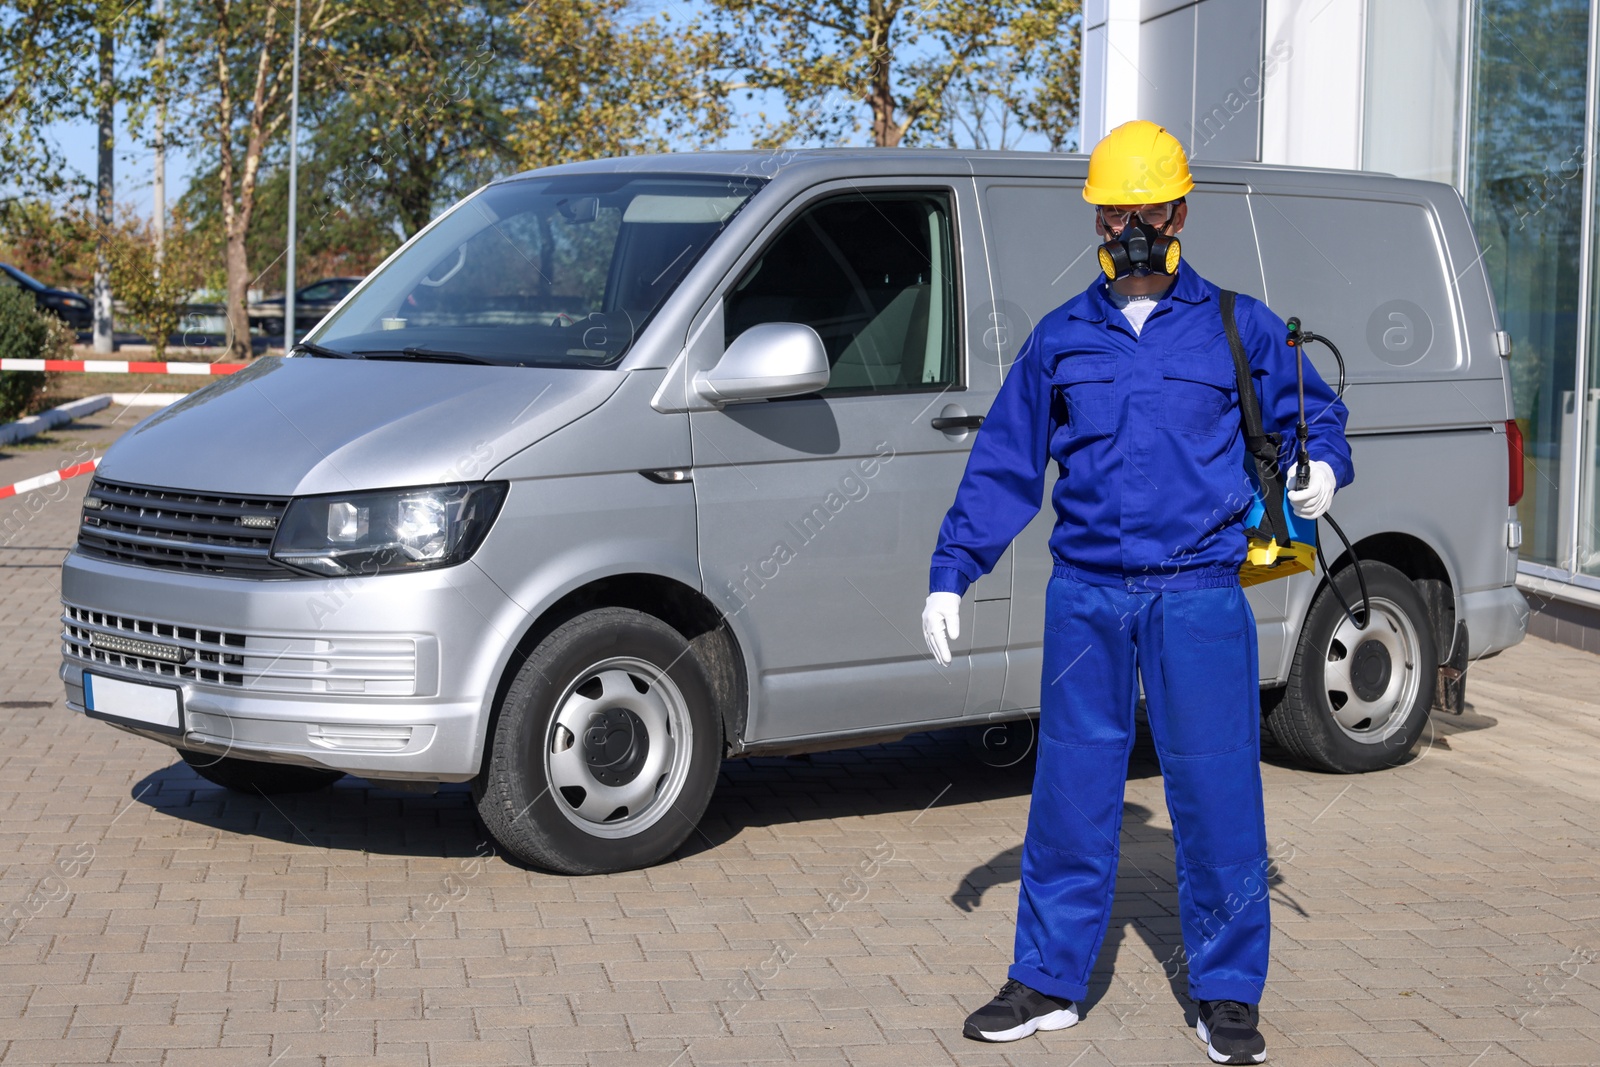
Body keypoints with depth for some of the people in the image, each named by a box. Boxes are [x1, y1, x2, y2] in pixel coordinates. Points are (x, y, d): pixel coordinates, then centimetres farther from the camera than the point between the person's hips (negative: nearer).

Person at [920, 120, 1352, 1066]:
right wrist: (951, 573, 8)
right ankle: (1048, 983, 18)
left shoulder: (1238, 329, 5)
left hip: (1198, 597, -2)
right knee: (1071, 792, 6)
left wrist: (1321, 468, -9)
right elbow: (1003, 466, 13)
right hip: (1085, 596, 2)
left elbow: (1314, 414, 14)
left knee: (1216, 794, 0)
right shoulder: (1061, 339, 10)